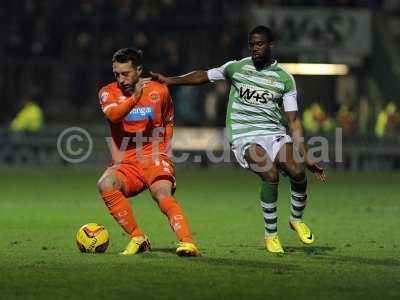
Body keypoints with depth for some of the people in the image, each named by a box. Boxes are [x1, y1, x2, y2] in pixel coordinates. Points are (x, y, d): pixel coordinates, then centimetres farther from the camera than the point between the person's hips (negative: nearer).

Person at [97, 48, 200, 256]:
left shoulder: (159, 91, 6)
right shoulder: (108, 92, 2)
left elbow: (168, 122, 25)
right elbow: (112, 114, -22)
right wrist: (135, 98, -37)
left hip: (154, 160, -1)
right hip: (125, 163, 1)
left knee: (163, 196, -30)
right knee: (105, 184, -30)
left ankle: (187, 243, -41)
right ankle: (137, 238, -20)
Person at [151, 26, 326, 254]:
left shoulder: (284, 78, 5)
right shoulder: (236, 68, 7)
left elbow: (293, 120, 3)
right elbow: (204, 76, 20)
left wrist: (307, 157, -3)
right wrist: (170, 80, 11)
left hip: (274, 132, 1)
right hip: (244, 136, -1)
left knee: (298, 172, -23)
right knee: (271, 174, -28)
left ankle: (297, 220, 9)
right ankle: (271, 235, -10)